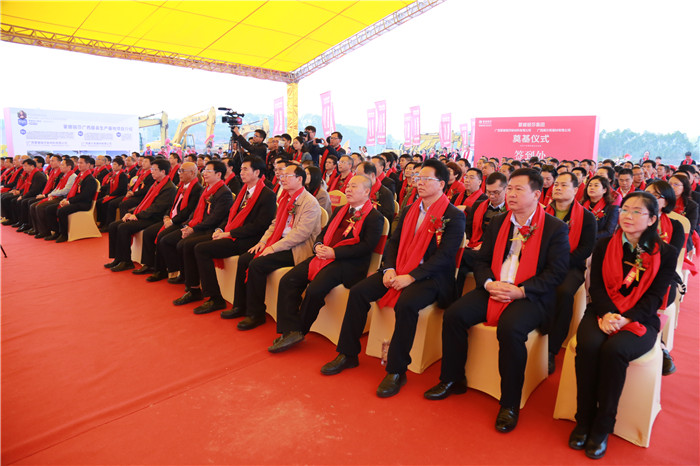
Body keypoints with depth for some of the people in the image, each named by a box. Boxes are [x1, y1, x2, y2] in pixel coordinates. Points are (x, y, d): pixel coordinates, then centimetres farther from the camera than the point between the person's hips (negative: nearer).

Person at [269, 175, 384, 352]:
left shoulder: (374, 217, -1)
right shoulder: (340, 210, 25)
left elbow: (366, 246, -13)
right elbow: (324, 232, 24)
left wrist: (334, 253, -17)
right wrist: (318, 246, -1)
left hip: (347, 263, -7)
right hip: (324, 256, 8)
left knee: (315, 289, -28)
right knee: (287, 281, -11)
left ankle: (299, 331, -5)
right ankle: (290, 331, -11)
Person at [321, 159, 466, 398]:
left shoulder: (454, 216, -6)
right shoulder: (408, 211, 16)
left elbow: (444, 256, -15)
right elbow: (393, 242, 13)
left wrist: (411, 277, -22)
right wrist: (389, 269, -7)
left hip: (431, 277, -6)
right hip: (399, 271, 7)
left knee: (405, 305, -35)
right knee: (358, 291, -11)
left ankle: (396, 371, -17)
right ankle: (348, 354, 3)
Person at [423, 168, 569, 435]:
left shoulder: (556, 228, -1)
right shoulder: (498, 223, 15)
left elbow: (556, 272, -8)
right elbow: (482, 261, 14)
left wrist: (520, 291, -19)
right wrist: (488, 283, -8)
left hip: (531, 297, -5)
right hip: (493, 290, 5)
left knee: (510, 329, -33)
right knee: (453, 314, -14)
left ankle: (510, 404, -12)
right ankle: (452, 380, 7)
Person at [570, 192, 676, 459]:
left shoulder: (665, 254, 3)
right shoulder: (604, 246, 8)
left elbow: (655, 297, -5)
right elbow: (596, 286, 1)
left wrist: (624, 318, -21)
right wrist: (606, 314, -18)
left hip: (639, 320, -1)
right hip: (602, 314, 2)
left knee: (614, 349, -32)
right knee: (588, 345, -30)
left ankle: (602, 427, -16)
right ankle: (583, 420, -14)